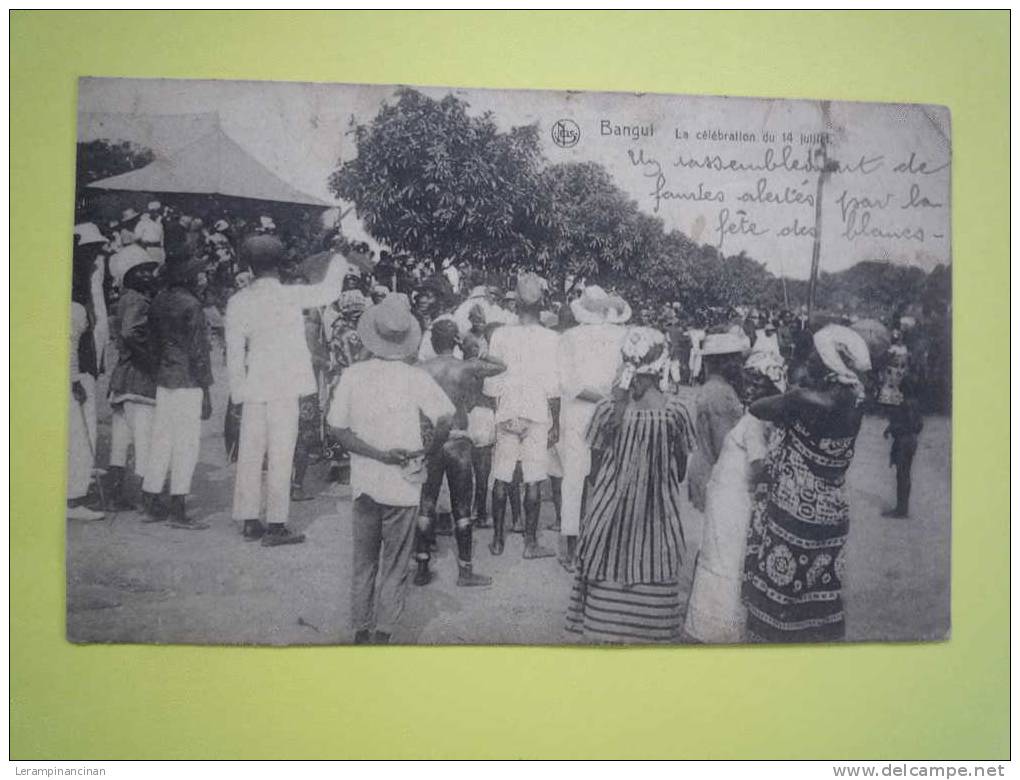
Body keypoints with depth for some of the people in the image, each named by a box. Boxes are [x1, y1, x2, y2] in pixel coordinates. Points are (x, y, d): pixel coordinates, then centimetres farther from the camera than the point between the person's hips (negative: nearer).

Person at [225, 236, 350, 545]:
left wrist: (238, 391, 9)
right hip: (284, 388, -4)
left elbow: (234, 352, 3)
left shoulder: (238, 301, 3)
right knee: (280, 456, -1)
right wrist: (339, 264, 21)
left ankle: (249, 522, 16)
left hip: (253, 388, 4)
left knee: (249, 455, 10)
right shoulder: (289, 295, -9)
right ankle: (275, 525, 1)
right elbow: (328, 291, 4)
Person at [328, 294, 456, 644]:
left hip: (364, 483, 2)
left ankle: (361, 630, 25)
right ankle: (382, 633, 13)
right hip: (403, 484, -2)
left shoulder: (351, 375, -5)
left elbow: (340, 431, -7)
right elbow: (444, 420, -16)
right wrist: (429, 451, -2)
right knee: (395, 566, 10)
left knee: (363, 562, 17)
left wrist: (378, 454, -9)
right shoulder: (416, 377, -10)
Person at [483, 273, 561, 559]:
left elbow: (491, 379, 1)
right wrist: (556, 423, 2)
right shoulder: (551, 338, -6)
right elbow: (553, 385, -5)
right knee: (533, 481, 2)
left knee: (501, 479, 9)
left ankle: (498, 539, 16)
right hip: (538, 415, -1)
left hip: (507, 414, 2)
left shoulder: (501, 335, -2)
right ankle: (530, 542, 7)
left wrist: (494, 410, 14)